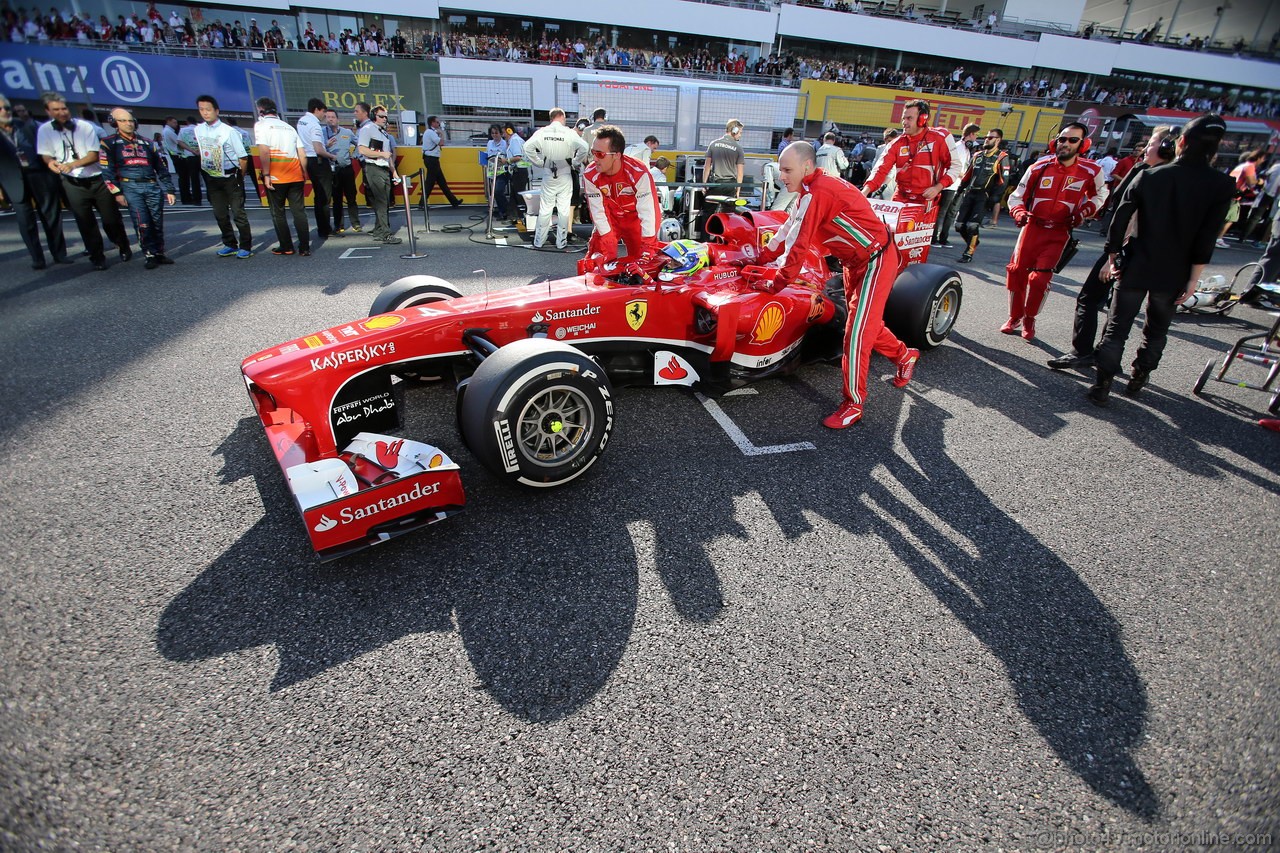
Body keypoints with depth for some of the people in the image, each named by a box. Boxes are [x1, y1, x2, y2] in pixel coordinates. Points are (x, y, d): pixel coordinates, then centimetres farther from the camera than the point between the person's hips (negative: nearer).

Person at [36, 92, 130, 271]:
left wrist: (72, 164, -22)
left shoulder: (84, 127, -3)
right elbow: (46, 155, 7)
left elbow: (94, 155, -8)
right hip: (73, 184, 1)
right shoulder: (44, 130, 1)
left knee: (111, 218, 3)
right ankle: (97, 257, 11)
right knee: (86, 223, 3)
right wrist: (50, 162, -16)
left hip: (97, 180, -1)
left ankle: (124, 249, 23)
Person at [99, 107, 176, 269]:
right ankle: (150, 255, -7)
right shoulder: (109, 143, 6)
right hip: (131, 187, -3)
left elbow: (161, 168, 17)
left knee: (157, 222, 2)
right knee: (142, 223, -11)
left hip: (153, 187, 3)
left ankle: (160, 253, 12)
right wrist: (117, 192, -7)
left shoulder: (147, 142, 17)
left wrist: (169, 190, 10)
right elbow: (107, 171, 0)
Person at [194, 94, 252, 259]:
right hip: (211, 178, 6)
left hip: (230, 177, -6)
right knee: (220, 214, 8)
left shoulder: (229, 131, -11)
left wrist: (239, 177, -3)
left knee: (238, 212, -5)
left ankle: (245, 246, 2)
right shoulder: (198, 130, 5)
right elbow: (201, 152, 16)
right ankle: (230, 245, 17)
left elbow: (243, 157, -9)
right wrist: (206, 173, 11)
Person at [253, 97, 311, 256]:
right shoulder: (289, 127, 16)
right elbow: (302, 154, 9)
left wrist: (266, 175, -10)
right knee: (299, 211, 4)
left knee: (278, 213, 7)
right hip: (296, 176, 4)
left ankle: (286, 247, 10)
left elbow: (264, 151, -13)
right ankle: (304, 247, -1)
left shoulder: (261, 125, 0)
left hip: (275, 177, -4)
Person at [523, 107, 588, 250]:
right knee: (563, 209, 5)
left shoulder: (542, 132, -4)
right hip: (565, 176, -2)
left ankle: (538, 241, 12)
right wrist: (574, 162, -2)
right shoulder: (569, 133, -10)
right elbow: (584, 148, -15)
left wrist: (539, 163, -1)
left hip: (548, 175, 2)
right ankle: (561, 242, 9)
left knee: (544, 209, 8)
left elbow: (528, 147, -10)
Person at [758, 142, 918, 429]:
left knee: (856, 332, -9)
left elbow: (799, 244, -23)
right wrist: (760, 260, 12)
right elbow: (788, 230, 12)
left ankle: (853, 404, 0)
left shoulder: (817, 192, -24)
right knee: (865, 321, 22)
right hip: (855, 261, 10)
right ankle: (904, 355, 46)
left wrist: (779, 281, -14)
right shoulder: (815, 188, 5)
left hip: (875, 261, -10)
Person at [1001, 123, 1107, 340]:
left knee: (1040, 278, -11)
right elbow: (1017, 196, 2)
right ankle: (1015, 317, 20)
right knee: (1017, 271, 2)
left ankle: (1029, 320, 9)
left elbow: (1100, 195, 14)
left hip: (1058, 232, -1)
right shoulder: (1040, 167, -6)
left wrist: (1084, 211, -3)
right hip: (1032, 227, 1)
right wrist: (1020, 213, -18)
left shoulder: (1091, 171, -4)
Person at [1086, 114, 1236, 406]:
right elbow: (1206, 239, -10)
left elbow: (1120, 219, -4)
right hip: (1173, 275, 1)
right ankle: (1138, 379, 24)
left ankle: (1102, 385, -2)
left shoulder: (1149, 176, -3)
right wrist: (1193, 279, -5)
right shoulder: (1222, 186, -5)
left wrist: (1113, 258, 6)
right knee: (1156, 331, 18)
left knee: (1117, 327, 3)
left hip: (1135, 268, -1)